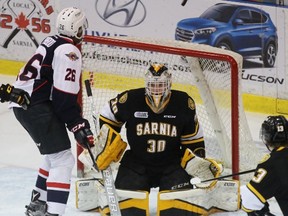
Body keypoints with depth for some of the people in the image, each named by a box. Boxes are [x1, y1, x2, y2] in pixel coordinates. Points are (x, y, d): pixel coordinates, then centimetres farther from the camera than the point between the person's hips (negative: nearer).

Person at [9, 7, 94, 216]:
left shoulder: (52, 42, 15)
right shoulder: (69, 52, -15)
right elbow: (64, 96, -19)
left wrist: (77, 119, 23)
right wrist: (78, 125, -14)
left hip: (24, 102, 10)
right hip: (34, 106, -10)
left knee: (56, 155, 24)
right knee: (63, 159, -12)